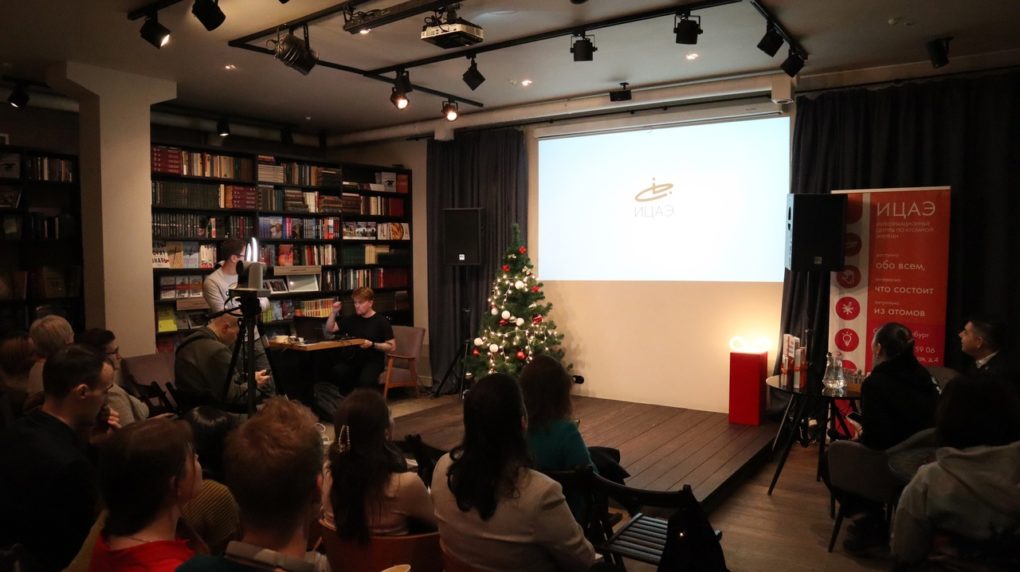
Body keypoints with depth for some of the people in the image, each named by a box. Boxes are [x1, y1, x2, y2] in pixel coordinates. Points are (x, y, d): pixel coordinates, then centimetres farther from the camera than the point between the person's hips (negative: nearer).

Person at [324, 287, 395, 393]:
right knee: (337, 372, -28)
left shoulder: (381, 321, -3)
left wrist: (372, 345, -18)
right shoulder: (352, 319, 13)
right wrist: (334, 312, 2)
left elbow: (392, 346, -5)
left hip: (373, 360, -4)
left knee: (365, 381, -36)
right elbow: (329, 329, 17)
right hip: (353, 358, 5)